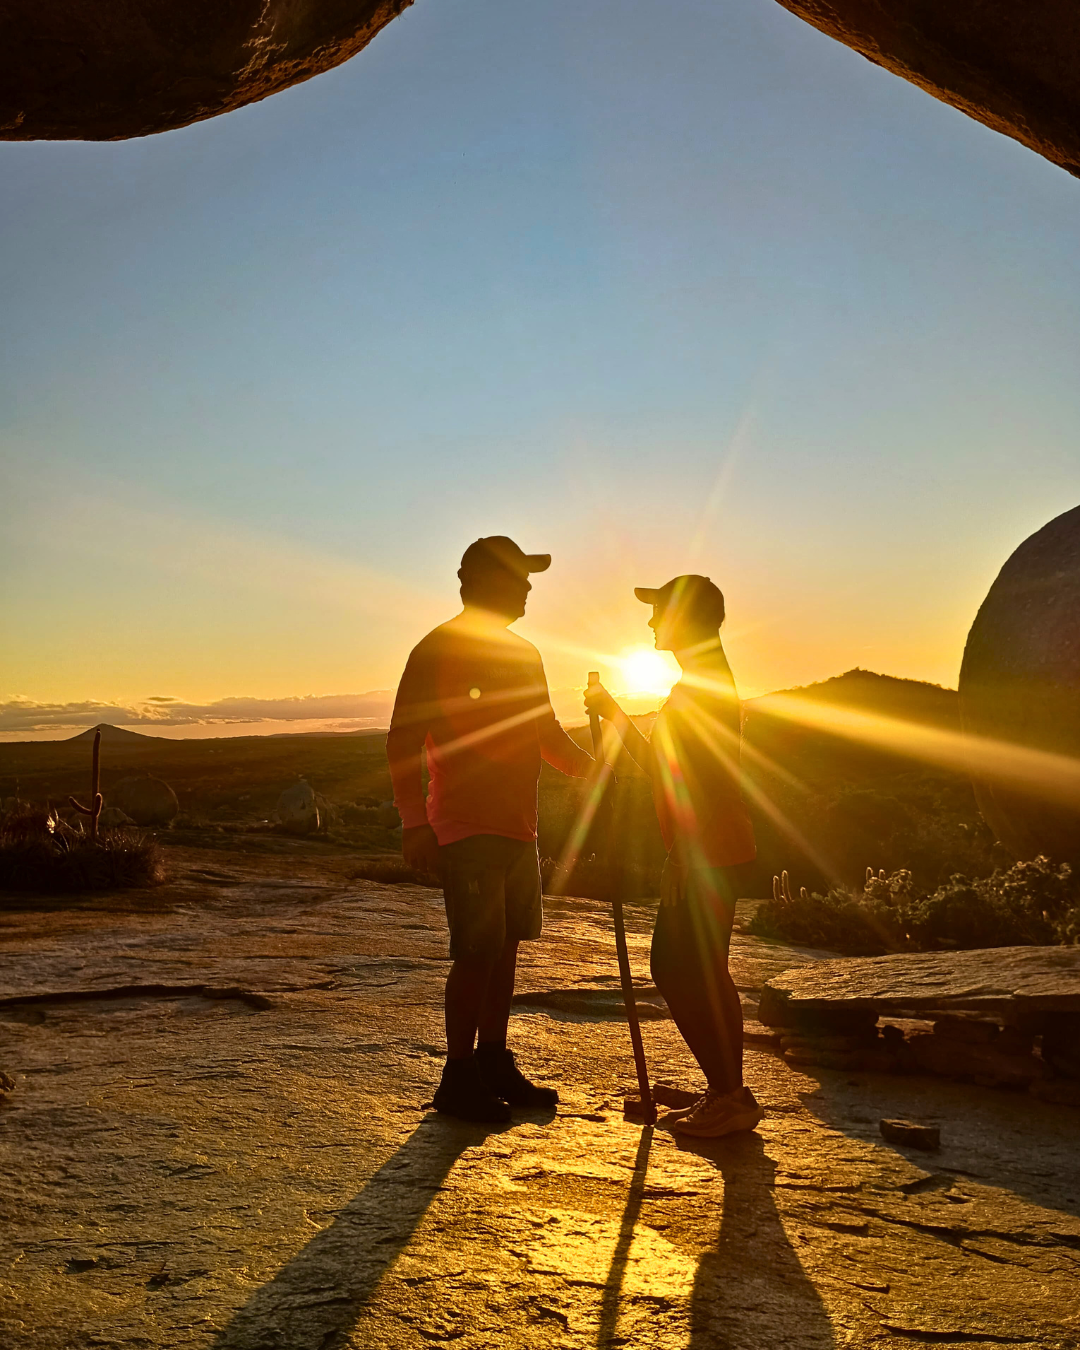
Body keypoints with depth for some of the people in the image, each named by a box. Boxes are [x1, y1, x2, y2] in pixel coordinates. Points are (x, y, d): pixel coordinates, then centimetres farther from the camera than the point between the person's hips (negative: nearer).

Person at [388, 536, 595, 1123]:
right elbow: (402, 744, -11)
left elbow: (549, 738, 25)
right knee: (476, 952, -7)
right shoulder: (436, 651, -7)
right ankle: (458, 1079, 5)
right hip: (466, 831, -7)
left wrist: (596, 770, 10)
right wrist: (415, 824, -20)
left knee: (506, 947, 11)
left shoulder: (525, 654, 16)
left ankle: (494, 1064, 22)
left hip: (518, 829, 8)